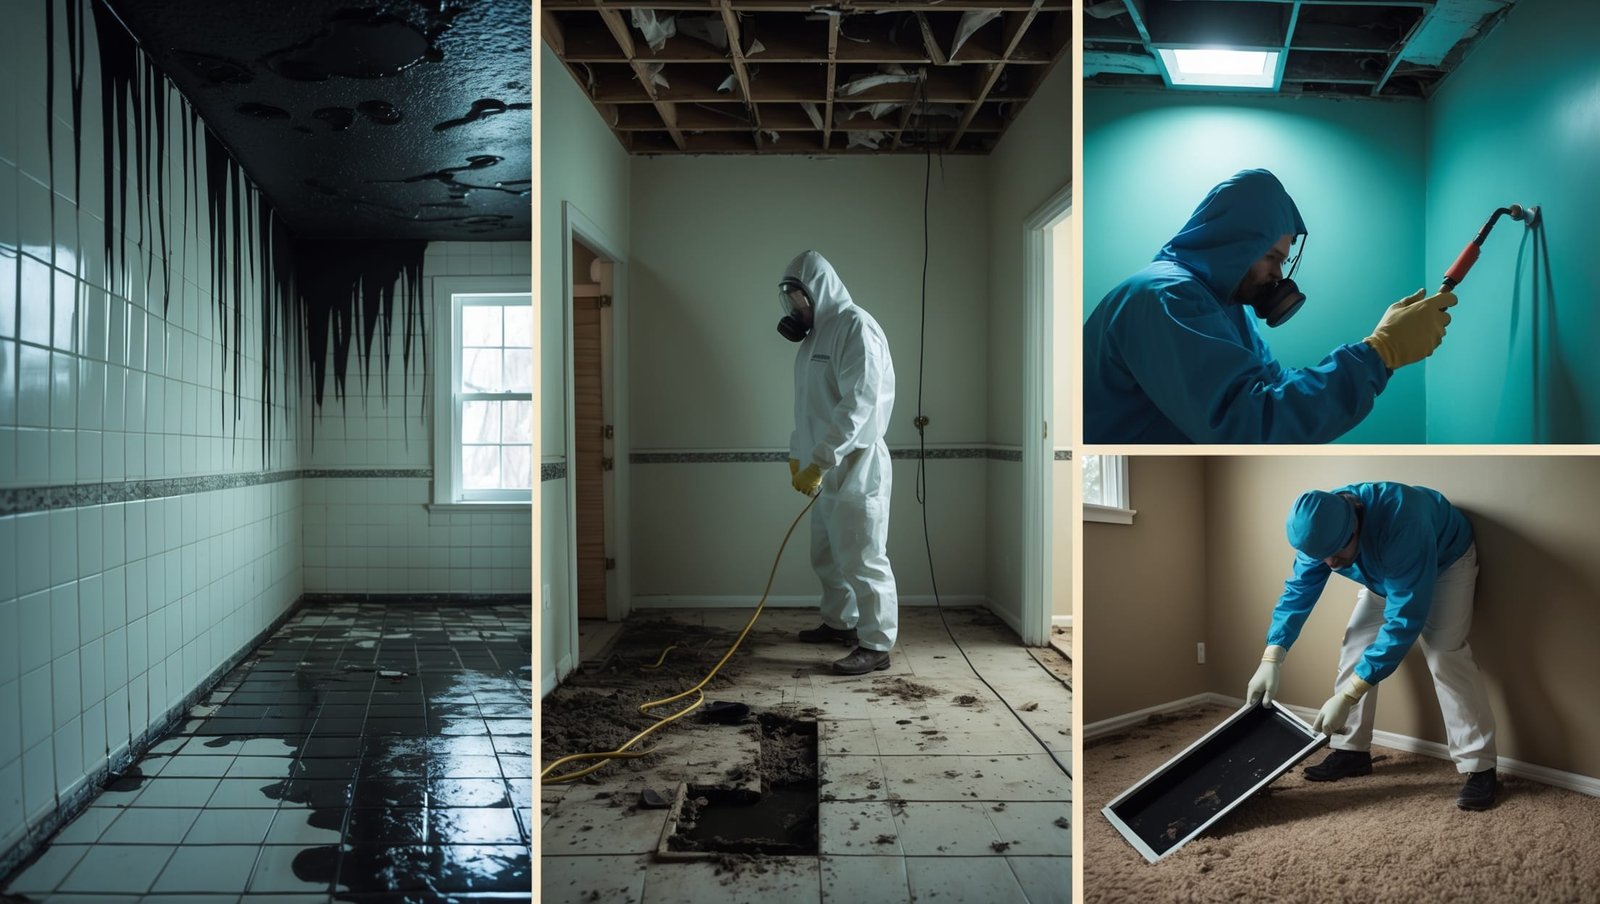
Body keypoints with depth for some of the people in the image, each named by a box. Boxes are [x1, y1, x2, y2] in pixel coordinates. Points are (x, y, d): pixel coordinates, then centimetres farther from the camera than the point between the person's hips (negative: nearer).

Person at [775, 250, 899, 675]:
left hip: (855, 468, -10)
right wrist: (798, 454, 19)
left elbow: (860, 404, -24)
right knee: (827, 555, 19)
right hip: (827, 470, 10)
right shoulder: (816, 334, 16)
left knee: (863, 560, -4)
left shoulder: (856, 326, -14)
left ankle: (876, 645, 5)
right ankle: (839, 622, 35)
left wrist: (818, 461, -25)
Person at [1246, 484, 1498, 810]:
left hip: (1446, 561, -5)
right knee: (1356, 645, -4)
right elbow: (1298, 590, -16)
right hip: (1384, 573, 5)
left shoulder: (1401, 524, -47)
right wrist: (1271, 659, -27)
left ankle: (1480, 768, -14)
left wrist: (1346, 696, -46)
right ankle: (1352, 750, 7)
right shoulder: (1321, 527, -27)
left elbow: (1404, 621, -45)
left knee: (1444, 653, -23)